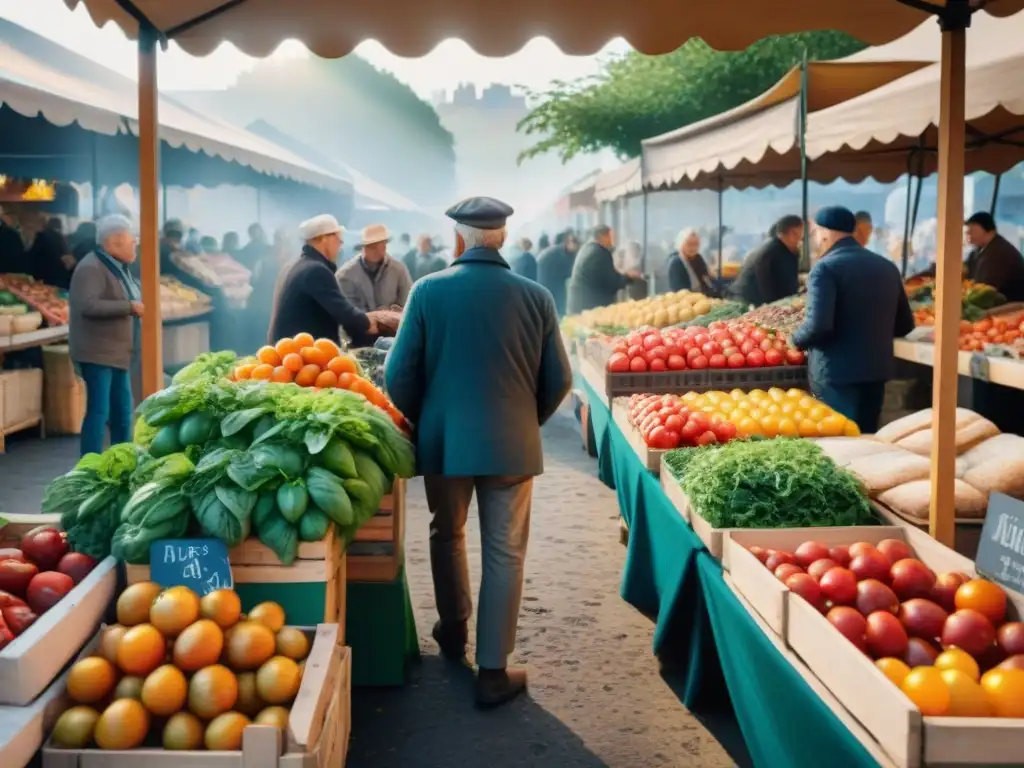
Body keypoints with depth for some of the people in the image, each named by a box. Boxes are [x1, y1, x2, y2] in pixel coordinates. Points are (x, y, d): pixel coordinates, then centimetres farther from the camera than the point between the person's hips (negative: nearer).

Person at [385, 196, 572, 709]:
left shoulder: (428, 290, -8)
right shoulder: (535, 296, -5)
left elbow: (399, 376, -7)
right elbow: (558, 380, -1)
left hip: (444, 439, 1)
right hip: (512, 443, 0)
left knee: (447, 534, 23)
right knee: (504, 554, 7)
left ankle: (453, 631, 39)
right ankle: (493, 671, 9)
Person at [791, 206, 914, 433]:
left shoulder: (825, 268, -12)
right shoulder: (887, 266, 10)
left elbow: (818, 326, -23)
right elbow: (904, 325, 14)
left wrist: (797, 340, -4)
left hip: (836, 374, -7)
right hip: (877, 371, 7)